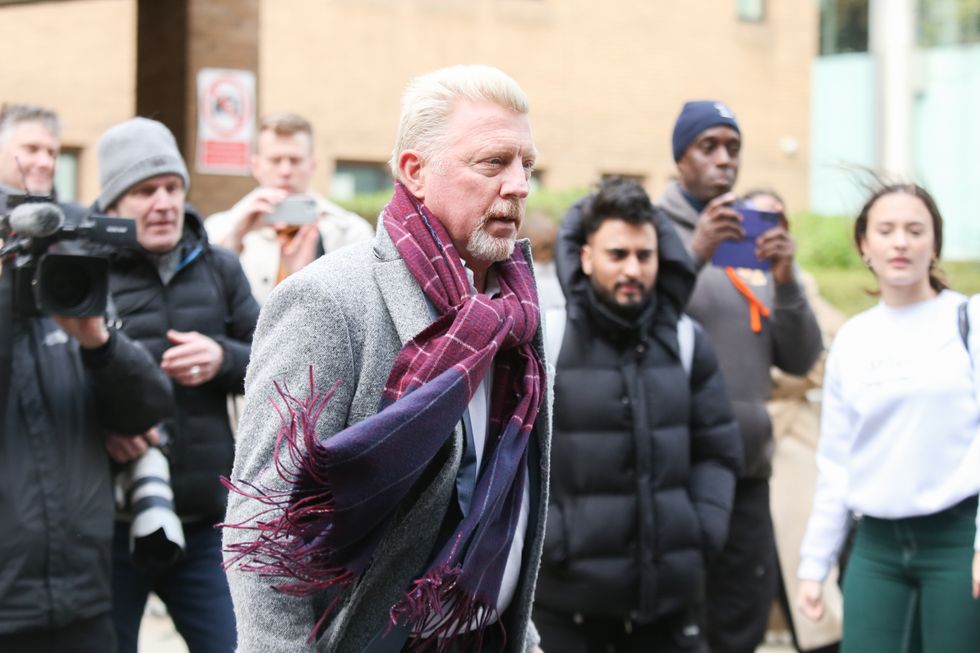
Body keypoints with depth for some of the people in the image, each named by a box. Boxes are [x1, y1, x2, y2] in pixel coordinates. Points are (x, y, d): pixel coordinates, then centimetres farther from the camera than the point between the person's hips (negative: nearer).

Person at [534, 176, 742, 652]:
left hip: (670, 589, 4)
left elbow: (717, 448, 13)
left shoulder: (686, 340, 7)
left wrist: (706, 526, 0)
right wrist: (541, 533, -13)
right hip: (570, 591, -4)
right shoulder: (543, 338, -7)